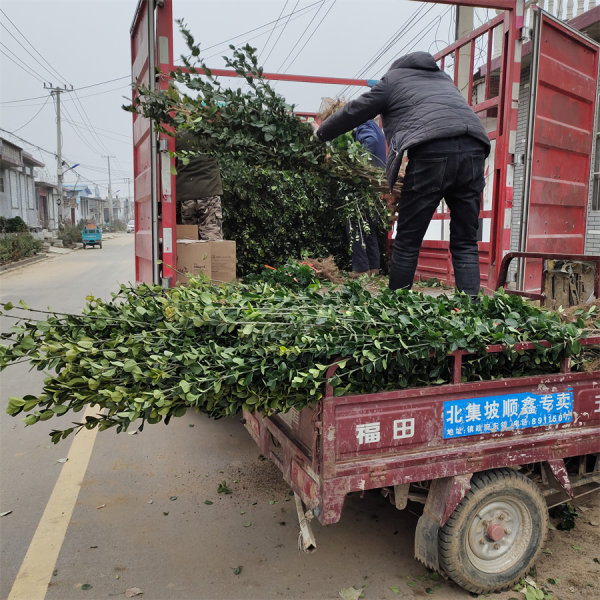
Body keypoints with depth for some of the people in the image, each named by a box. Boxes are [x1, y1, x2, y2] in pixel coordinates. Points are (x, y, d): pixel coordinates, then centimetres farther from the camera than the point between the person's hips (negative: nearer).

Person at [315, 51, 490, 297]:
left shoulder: (393, 78, 22)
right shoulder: (443, 78, 38)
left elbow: (354, 111, 25)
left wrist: (321, 134, 39)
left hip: (432, 151, -5)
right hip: (474, 148, 5)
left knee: (408, 241, 4)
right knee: (465, 244, 8)